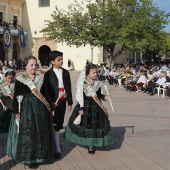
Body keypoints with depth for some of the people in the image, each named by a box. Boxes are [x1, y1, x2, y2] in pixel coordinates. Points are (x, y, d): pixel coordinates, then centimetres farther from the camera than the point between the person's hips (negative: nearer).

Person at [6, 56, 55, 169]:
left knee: (41, 132, 10)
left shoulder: (41, 78, 7)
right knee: (27, 133, 1)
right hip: (26, 109, -4)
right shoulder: (20, 79, -4)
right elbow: (16, 97, -4)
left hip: (40, 109, 4)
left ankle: (40, 155, 26)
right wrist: (16, 111, -9)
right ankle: (29, 158, 13)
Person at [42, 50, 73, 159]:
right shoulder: (48, 74, -6)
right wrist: (51, 103, -13)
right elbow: (46, 90, -8)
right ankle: (58, 149, -1)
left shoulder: (65, 72, 7)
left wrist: (70, 102, 9)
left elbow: (68, 88, 10)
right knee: (55, 125, -3)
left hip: (63, 101, 4)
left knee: (60, 123, 14)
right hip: (53, 102, -4)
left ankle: (56, 142, 33)